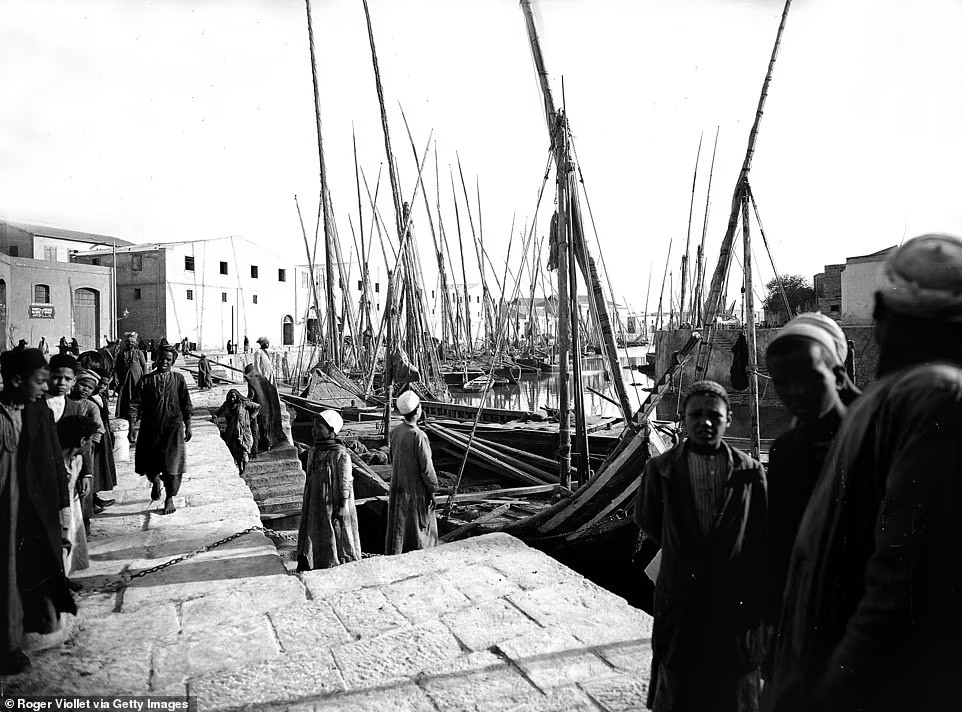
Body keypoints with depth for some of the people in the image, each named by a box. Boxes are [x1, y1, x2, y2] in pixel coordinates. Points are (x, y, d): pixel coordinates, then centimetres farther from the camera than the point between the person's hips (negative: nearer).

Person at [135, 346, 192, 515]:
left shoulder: (178, 378, 2)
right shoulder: (146, 380, 4)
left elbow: (185, 404, 4)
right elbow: (139, 404, 3)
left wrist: (187, 426, 2)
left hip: (173, 426, -1)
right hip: (150, 426, 1)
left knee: (172, 463, -2)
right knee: (146, 464, 5)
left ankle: (169, 499, 15)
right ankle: (155, 481, 39)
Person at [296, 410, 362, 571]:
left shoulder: (341, 454, -15)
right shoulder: (314, 452, 5)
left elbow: (346, 482, -14)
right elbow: (310, 479, 12)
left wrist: (343, 506, -16)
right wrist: (307, 507, 15)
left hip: (334, 505, -6)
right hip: (316, 505, 6)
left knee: (337, 539, 4)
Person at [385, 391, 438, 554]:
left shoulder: (395, 432, -1)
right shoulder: (419, 436, -22)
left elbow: (393, 460, 9)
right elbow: (426, 467, -19)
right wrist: (433, 490, -7)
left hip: (397, 487, 7)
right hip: (416, 490, -6)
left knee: (397, 527, 16)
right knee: (419, 528, 8)